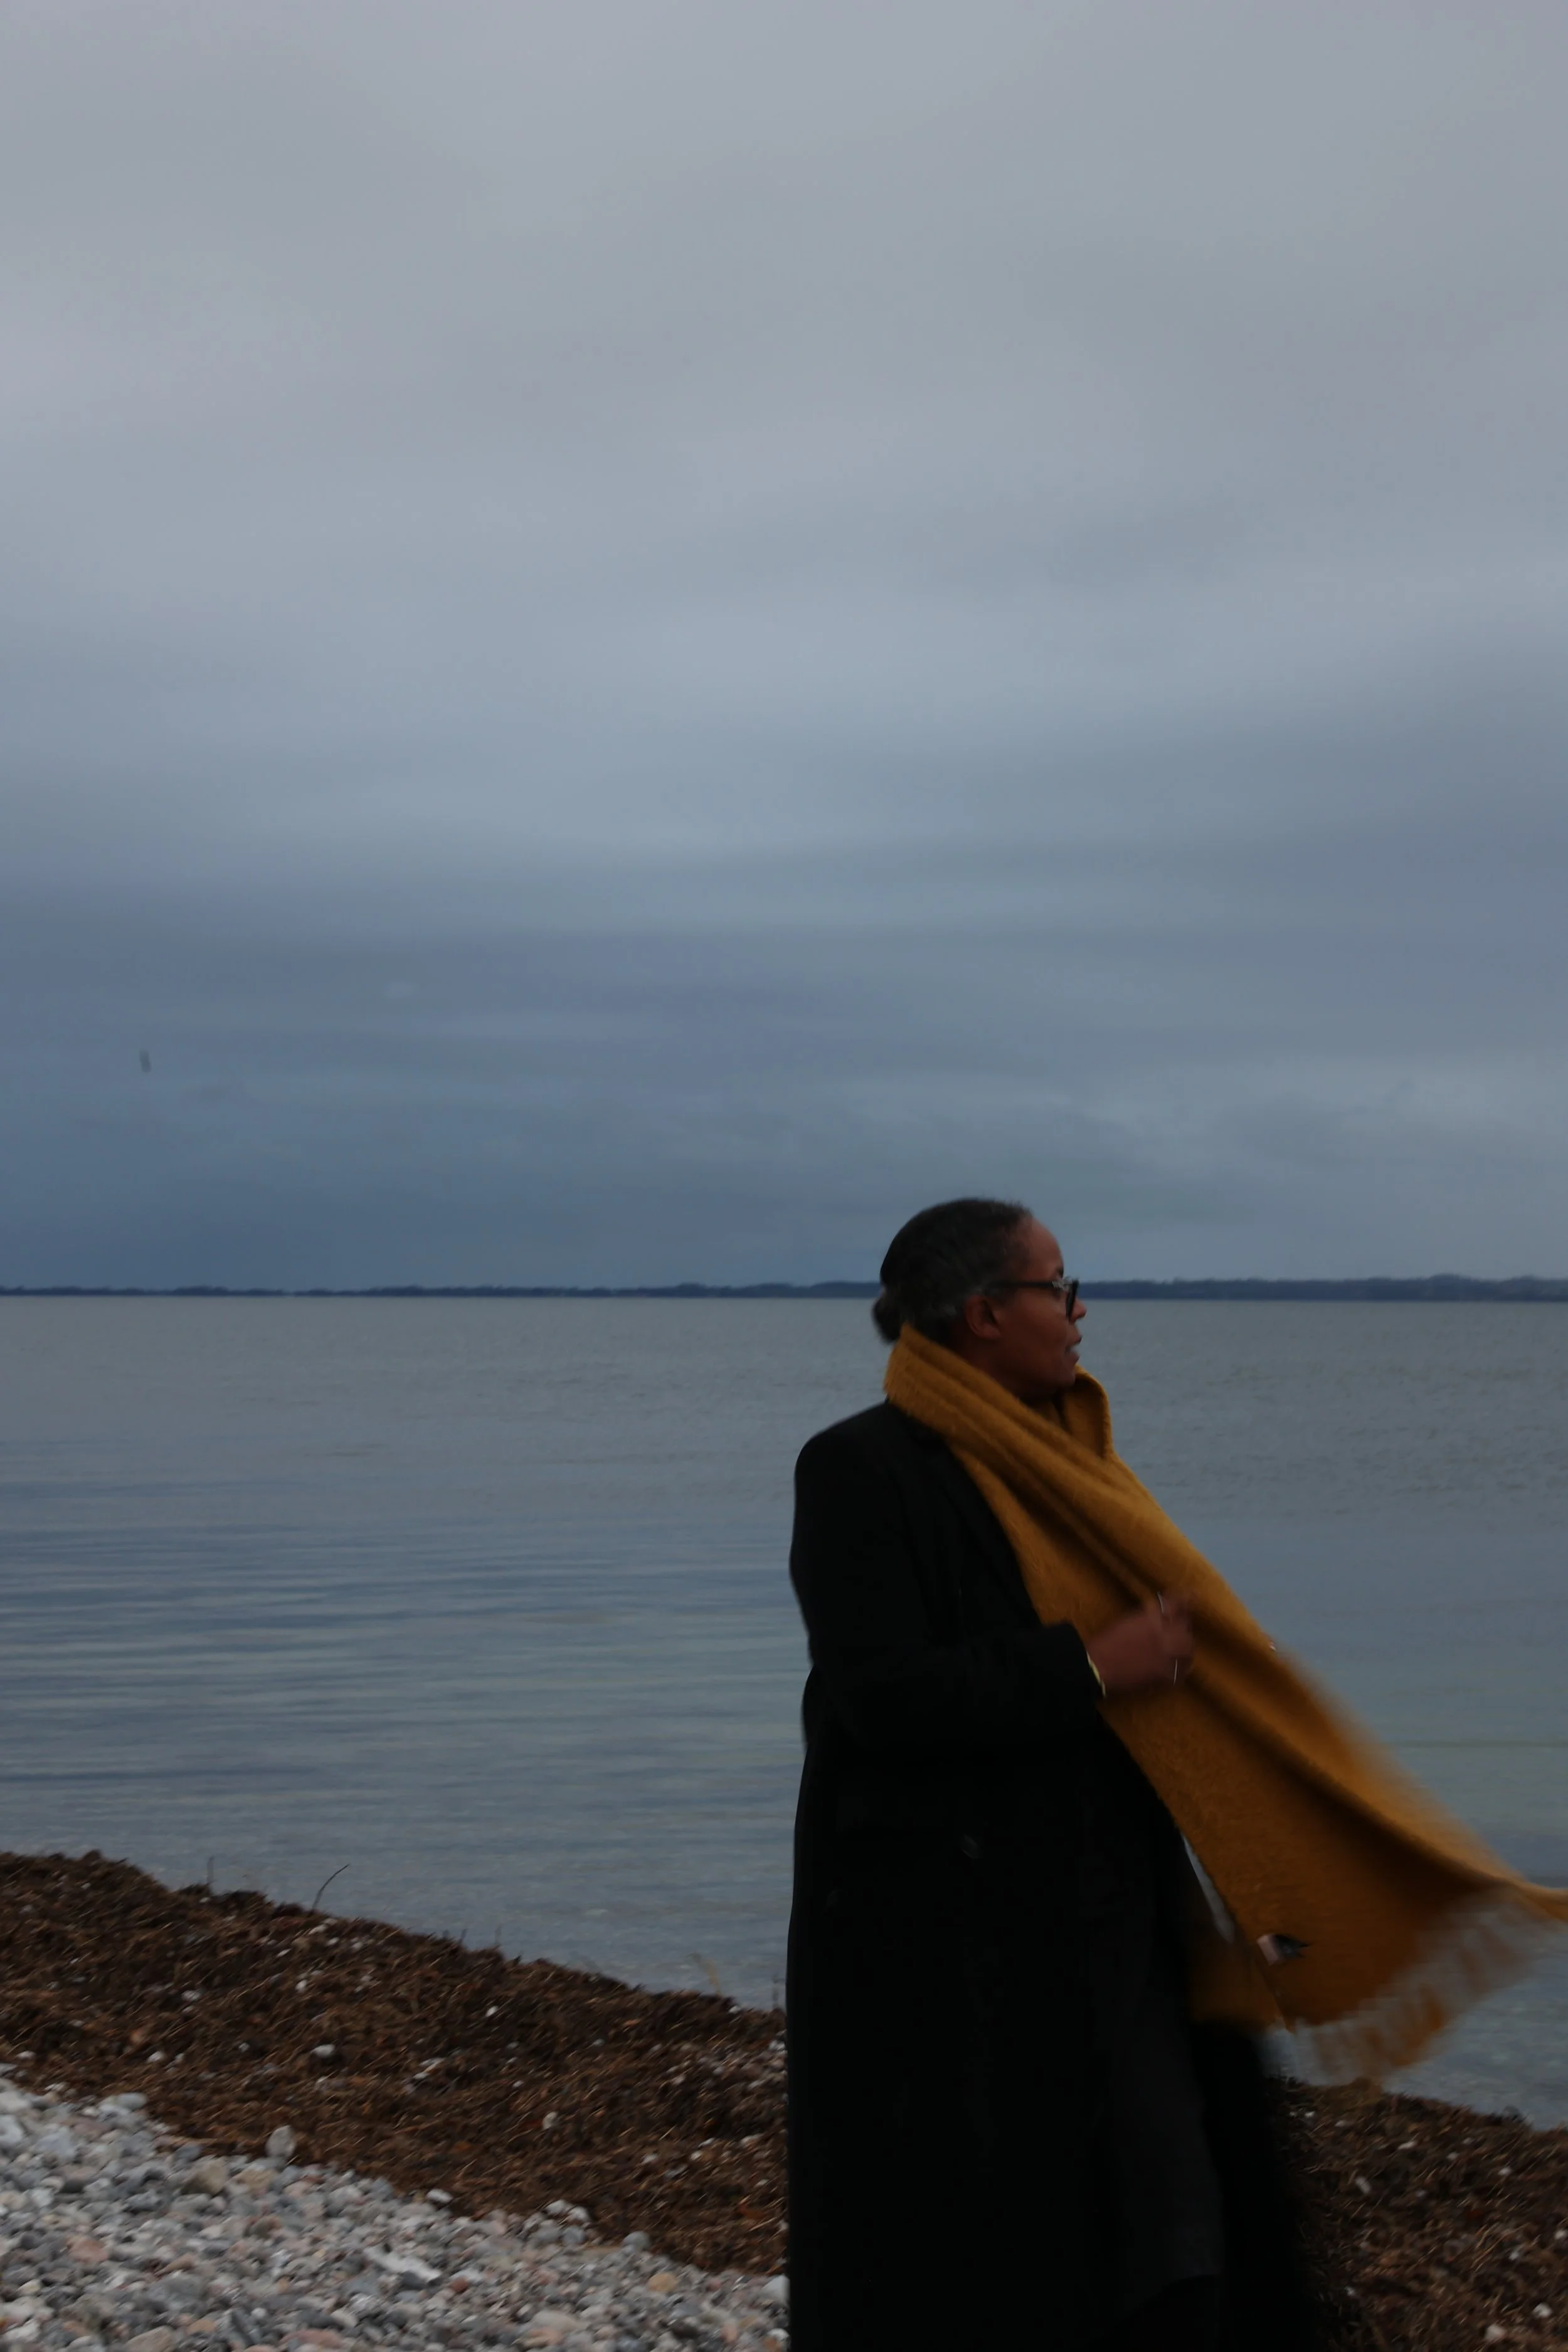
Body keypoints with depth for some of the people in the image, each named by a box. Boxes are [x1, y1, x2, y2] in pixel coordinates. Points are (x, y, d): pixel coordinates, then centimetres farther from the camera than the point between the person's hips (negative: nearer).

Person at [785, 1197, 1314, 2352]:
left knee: (1164, 2254, 4)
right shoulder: (861, 1470, -10)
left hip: (1103, 1925, 8)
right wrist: (1093, 1670, -17)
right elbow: (885, 1696, -19)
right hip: (944, 1935, -7)